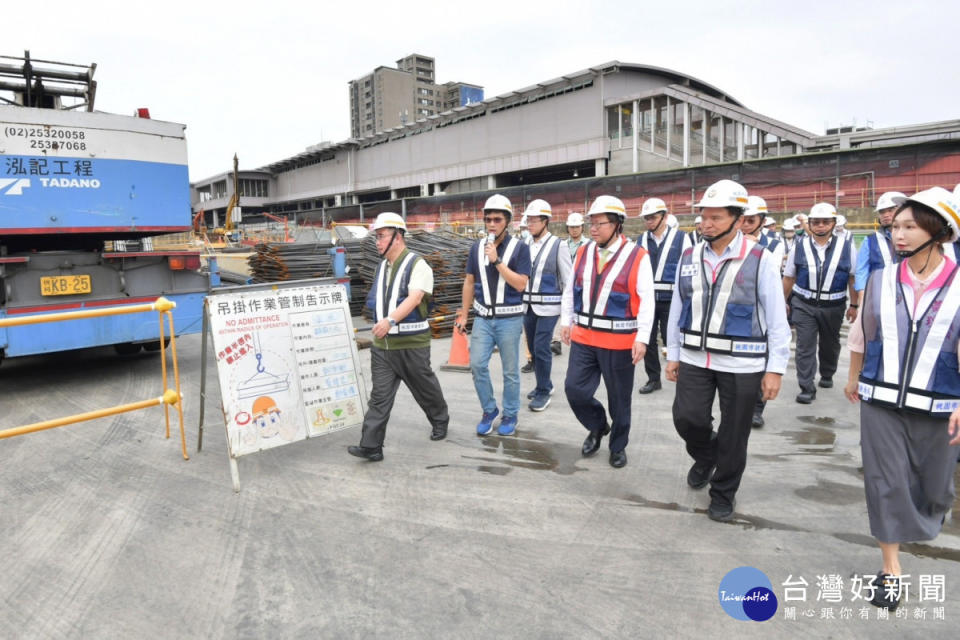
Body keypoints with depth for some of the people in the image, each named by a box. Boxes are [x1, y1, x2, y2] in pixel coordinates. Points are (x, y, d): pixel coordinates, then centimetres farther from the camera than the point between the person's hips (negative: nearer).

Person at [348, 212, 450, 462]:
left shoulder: (417, 265, -11)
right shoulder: (382, 267, 12)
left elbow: (414, 299, -26)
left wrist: (390, 320, -38)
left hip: (411, 345, -5)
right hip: (381, 345, 6)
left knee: (425, 389, 13)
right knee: (379, 396, 0)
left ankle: (440, 421, 38)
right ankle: (371, 446, -1)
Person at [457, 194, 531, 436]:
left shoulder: (520, 248, -8)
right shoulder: (477, 247, 4)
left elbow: (520, 284, -16)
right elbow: (469, 282, 11)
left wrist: (497, 260, -21)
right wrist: (464, 314, 10)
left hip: (509, 319, -3)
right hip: (483, 318, 3)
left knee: (510, 370, 7)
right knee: (477, 364, -1)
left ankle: (510, 415, 23)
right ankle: (489, 410, 19)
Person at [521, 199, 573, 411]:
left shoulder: (557, 246, -8)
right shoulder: (525, 245, 5)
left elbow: (568, 279, -6)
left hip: (548, 307, -5)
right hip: (528, 305, 6)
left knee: (541, 348, -7)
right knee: (533, 347, 12)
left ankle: (543, 392, 8)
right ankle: (544, 384, 31)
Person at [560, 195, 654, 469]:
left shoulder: (637, 256, -10)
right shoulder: (583, 252, 5)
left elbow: (646, 301, -11)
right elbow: (570, 290, 13)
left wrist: (642, 338, -15)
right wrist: (566, 321, 11)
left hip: (619, 342, -4)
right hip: (583, 338, 4)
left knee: (619, 398, 10)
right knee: (575, 389, 2)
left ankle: (618, 446, 32)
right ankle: (598, 426, 31)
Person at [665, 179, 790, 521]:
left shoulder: (760, 260, -7)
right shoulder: (689, 257, 4)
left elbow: (777, 320, -6)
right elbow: (677, 310, 9)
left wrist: (775, 369, -8)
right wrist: (673, 355, 10)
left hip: (742, 364, -3)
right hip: (694, 360, 3)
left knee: (733, 435, 7)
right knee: (687, 418, -2)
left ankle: (723, 495, 30)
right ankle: (705, 457, 33)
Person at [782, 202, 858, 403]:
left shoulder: (846, 246, -4)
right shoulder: (799, 247, -3)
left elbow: (853, 277, 1)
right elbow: (789, 277, 5)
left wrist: (854, 305, 1)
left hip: (833, 306, 1)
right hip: (804, 305, -1)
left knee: (830, 344, 20)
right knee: (805, 346, -4)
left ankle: (827, 375, 44)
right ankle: (807, 388, 1)